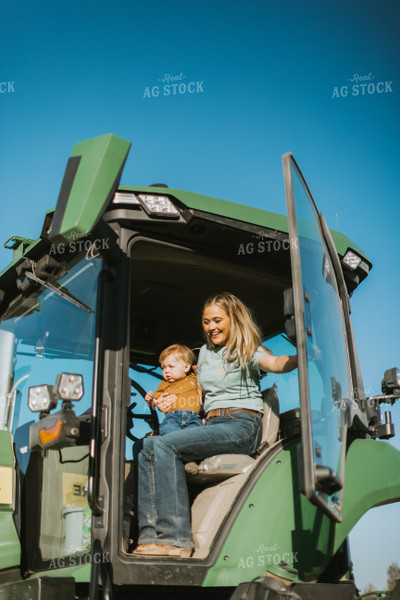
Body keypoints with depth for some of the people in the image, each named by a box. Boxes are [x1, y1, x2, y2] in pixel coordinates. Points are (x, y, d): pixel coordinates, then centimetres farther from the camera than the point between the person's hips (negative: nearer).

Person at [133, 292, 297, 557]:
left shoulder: (246, 352, 2)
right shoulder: (205, 352, 23)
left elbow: (275, 363, -20)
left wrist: (301, 357, -40)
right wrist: (174, 402, 13)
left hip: (242, 426, -7)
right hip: (212, 425, 7)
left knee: (165, 445, -26)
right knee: (149, 446, -18)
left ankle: (175, 539, -28)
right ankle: (151, 534, -25)